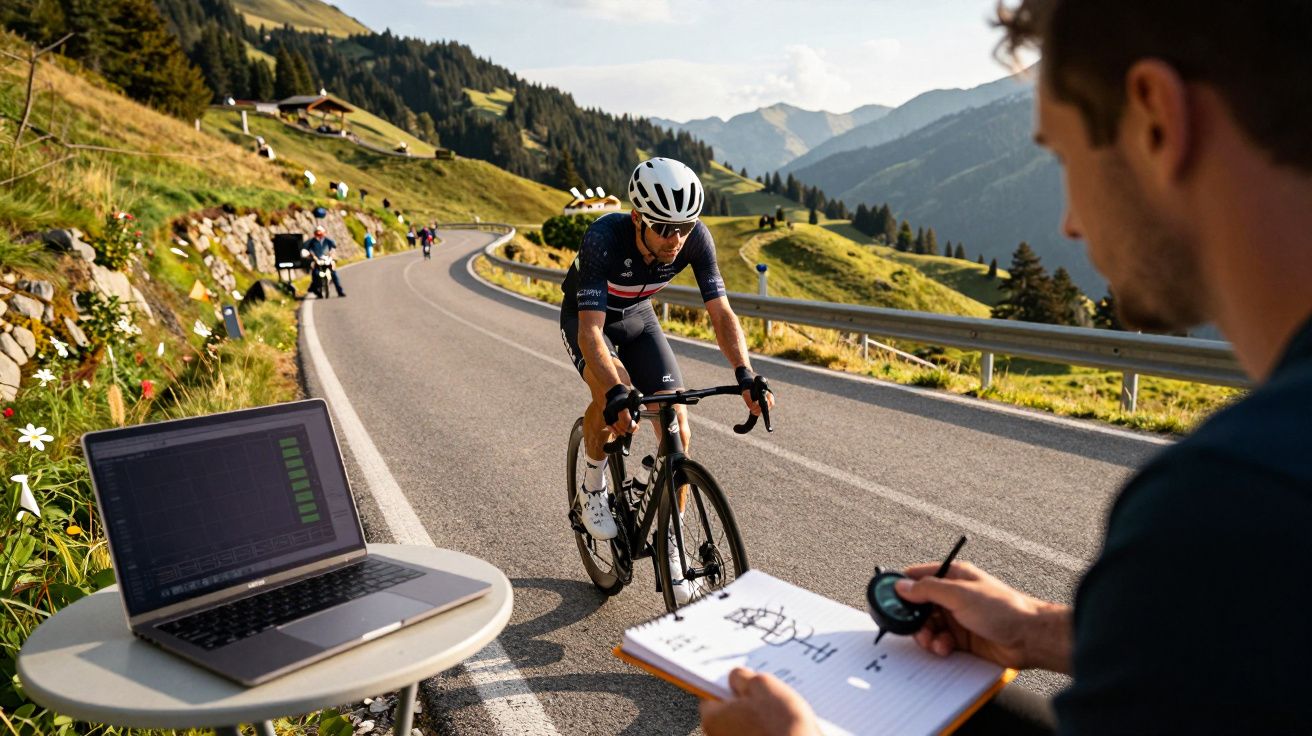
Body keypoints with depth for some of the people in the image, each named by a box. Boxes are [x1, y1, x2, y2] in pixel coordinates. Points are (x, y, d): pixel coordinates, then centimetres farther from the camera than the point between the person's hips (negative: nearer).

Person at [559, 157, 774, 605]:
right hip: (586, 318, -3)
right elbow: (591, 331, -43)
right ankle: (593, 486, -4)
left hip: (637, 317, 4)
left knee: (677, 432, -10)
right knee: (611, 389, -35)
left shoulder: (695, 237, -27)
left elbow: (720, 312, -26)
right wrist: (617, 394, -58)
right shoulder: (605, 237, -38)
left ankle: (668, 548, 7)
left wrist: (745, 375, -41)